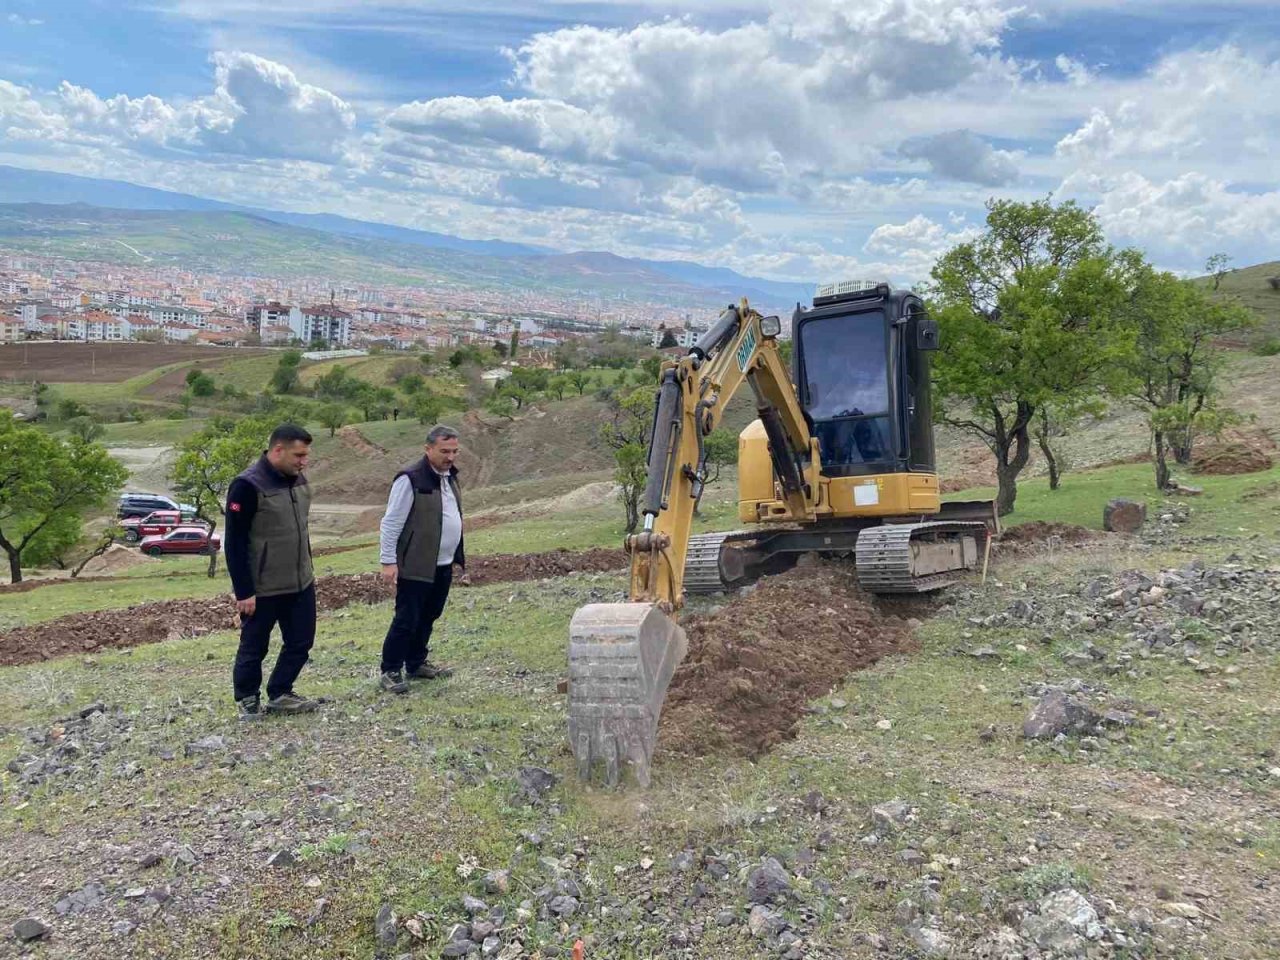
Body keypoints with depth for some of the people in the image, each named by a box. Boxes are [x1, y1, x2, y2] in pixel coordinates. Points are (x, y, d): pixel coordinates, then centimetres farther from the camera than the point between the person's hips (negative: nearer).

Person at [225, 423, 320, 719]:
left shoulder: (298, 480, 5)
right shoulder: (248, 486, -18)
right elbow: (235, 544, -17)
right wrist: (243, 591, -18)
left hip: (301, 584, 7)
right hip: (262, 590, -7)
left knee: (301, 642, 12)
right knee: (254, 648, 9)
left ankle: (279, 694, 28)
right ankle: (247, 700, 27)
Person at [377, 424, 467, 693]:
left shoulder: (450, 477, 11)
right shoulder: (411, 479, -15)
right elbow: (391, 523, -14)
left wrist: (459, 559, 20)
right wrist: (388, 561, -18)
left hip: (443, 566, 8)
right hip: (416, 567, -8)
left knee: (427, 618, 16)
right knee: (407, 620, -2)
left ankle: (416, 664, 29)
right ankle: (390, 671, 10)